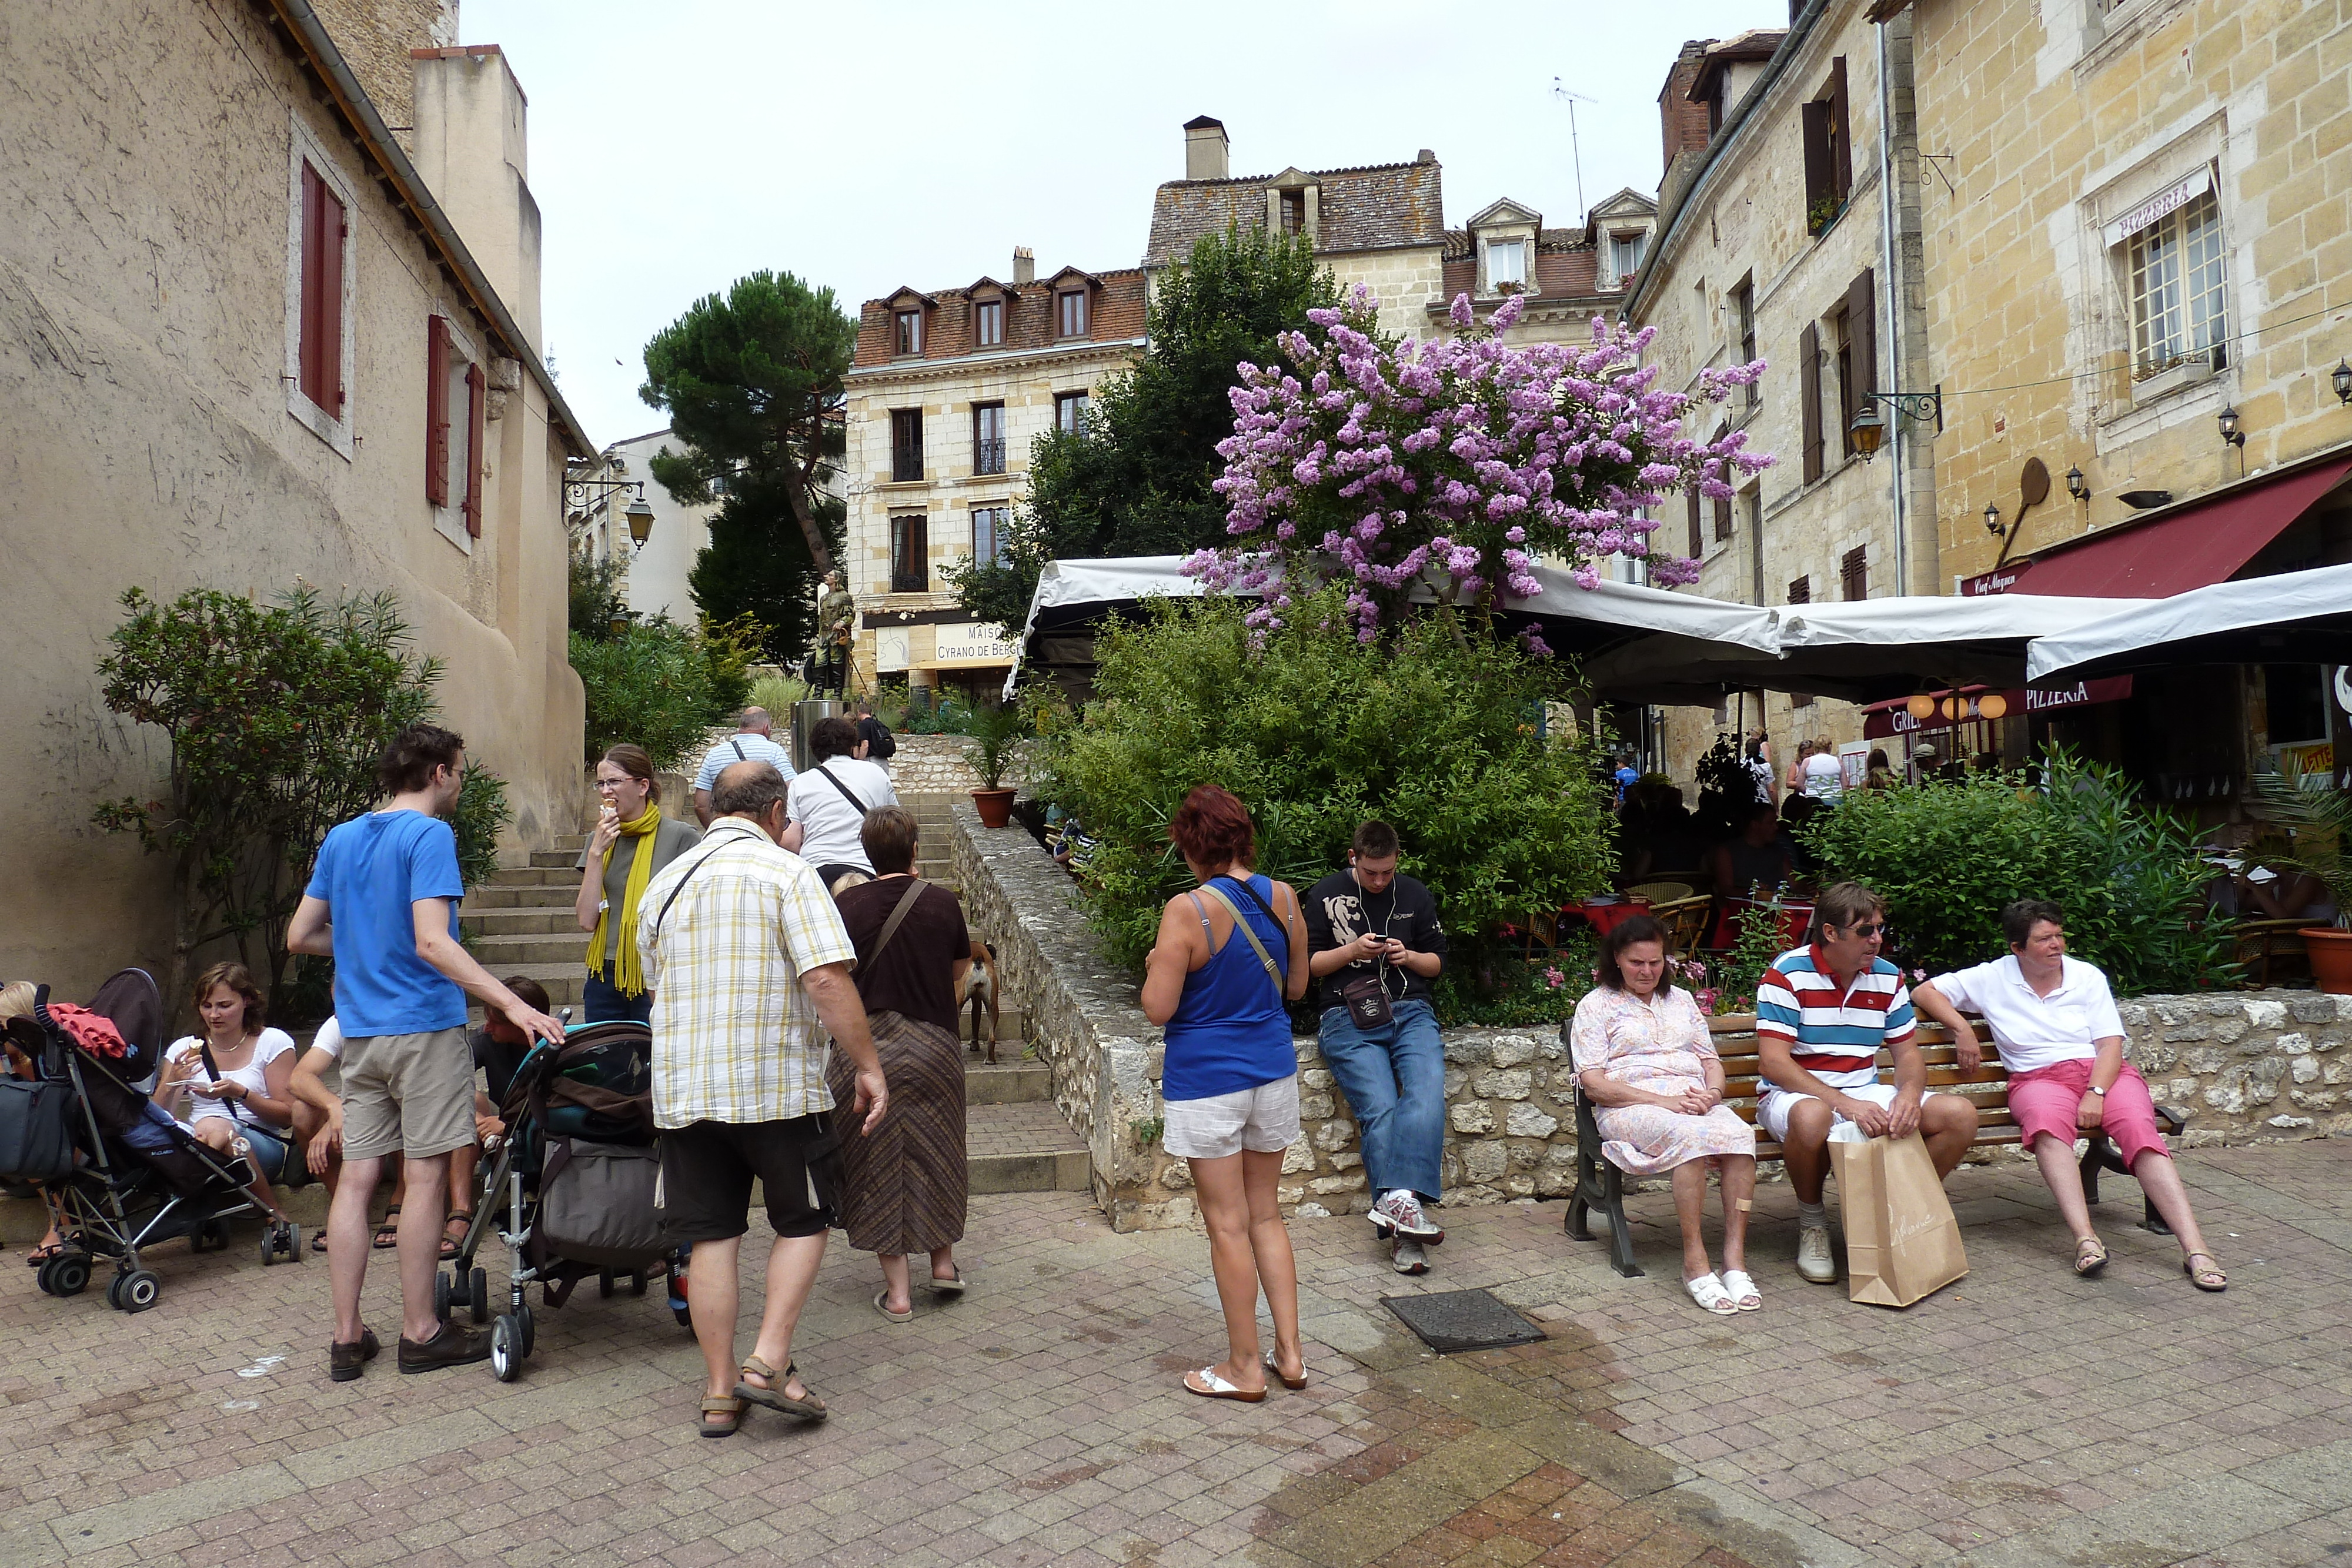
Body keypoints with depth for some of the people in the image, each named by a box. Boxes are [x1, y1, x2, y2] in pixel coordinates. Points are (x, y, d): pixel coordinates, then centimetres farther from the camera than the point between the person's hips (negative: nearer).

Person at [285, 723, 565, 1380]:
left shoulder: (340, 839, 13)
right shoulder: (430, 835, -11)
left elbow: (300, 937, 16)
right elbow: (433, 943, -22)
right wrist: (512, 1004, -28)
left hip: (359, 1032, 7)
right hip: (424, 1028, -7)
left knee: (356, 1178, 8)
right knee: (425, 1179, 1)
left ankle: (347, 1338, 12)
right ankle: (420, 1332, 9)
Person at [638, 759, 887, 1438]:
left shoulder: (664, 884, 11)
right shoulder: (786, 873, -8)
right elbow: (827, 980, -17)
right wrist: (868, 1067, -11)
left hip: (683, 1088, 5)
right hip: (778, 1085, -5)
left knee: (711, 1235, 10)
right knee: (804, 1221, 12)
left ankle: (720, 1391, 15)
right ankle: (768, 1362, 2)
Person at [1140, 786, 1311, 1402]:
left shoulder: (1188, 911, -19)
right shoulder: (1284, 898, -3)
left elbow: (1158, 1009, -17)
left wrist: (1156, 965, 2)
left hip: (1207, 1080, -5)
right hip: (1273, 1071, 5)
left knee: (1228, 1224, 6)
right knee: (1266, 1214, 18)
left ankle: (1244, 1368, 17)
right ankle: (1289, 1351, 23)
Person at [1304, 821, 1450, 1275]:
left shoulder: (1415, 894, 16)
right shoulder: (1326, 895, 8)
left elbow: (1437, 960, 19)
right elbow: (1307, 963, 8)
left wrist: (1410, 957, -3)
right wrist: (1352, 951, -9)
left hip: (1410, 1011, 3)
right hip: (1348, 1017, -2)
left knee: (1427, 1093, -27)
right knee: (1380, 1109, -21)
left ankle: (1397, 1201, -37)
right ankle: (1404, 1232, -21)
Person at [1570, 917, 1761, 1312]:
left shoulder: (1681, 999, 24)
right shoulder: (1596, 1005, 7)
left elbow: (1711, 1060, 21)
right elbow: (1593, 1084, -3)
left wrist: (1712, 1094, -4)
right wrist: (1664, 1102, -14)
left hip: (1695, 1100, 5)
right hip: (1630, 1108, -4)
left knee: (1740, 1134, -30)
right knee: (1689, 1135, -37)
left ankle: (1735, 1257, -30)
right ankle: (1695, 1262, -32)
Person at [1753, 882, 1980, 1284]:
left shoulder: (1888, 978, 5)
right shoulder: (1788, 975, -14)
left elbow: (1909, 1054, 7)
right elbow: (1772, 1062, -20)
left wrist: (1909, 1094, -18)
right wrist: (1846, 1104, -31)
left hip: (1866, 1096, 6)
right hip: (1796, 1095, -6)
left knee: (1961, 1115, -12)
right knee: (1812, 1117, -41)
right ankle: (1812, 1223, -12)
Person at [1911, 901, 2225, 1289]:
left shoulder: (2088, 976, 10)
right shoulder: (1993, 978, 8)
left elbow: (2110, 1043, 2)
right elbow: (1923, 991, 11)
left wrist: (2096, 1093, -14)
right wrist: (1961, 1028, -5)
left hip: (2104, 1072, 2)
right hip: (2039, 1079, -2)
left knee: (2139, 1128, -30)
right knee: (2047, 1120, -38)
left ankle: (2195, 1249, -36)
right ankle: (2085, 1239, -46)